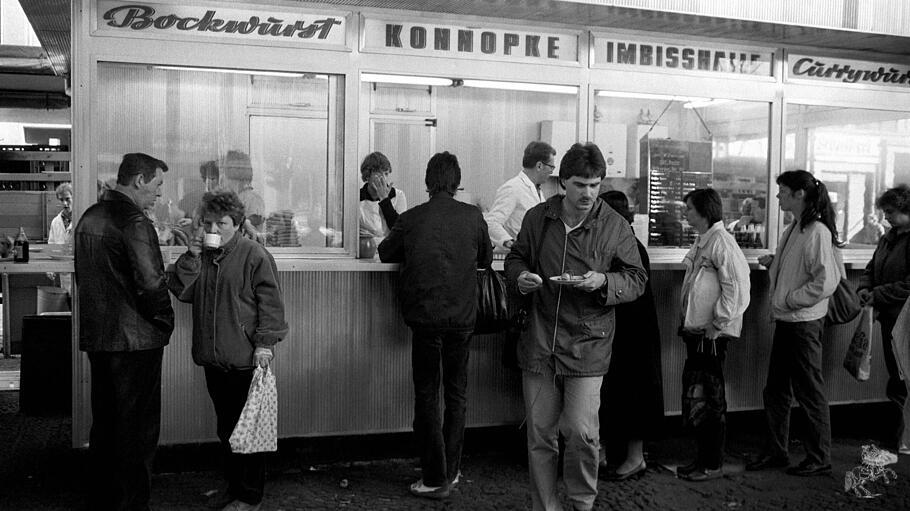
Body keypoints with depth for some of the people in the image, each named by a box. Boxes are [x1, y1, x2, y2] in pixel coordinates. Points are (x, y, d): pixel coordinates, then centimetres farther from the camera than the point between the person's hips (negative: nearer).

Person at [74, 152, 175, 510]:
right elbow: (151, 282, -23)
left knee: (104, 423, 17)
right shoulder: (134, 222, -16)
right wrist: (165, 321, -8)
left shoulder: (88, 218, 11)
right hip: (135, 340, -9)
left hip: (96, 339, 9)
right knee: (137, 428, 1)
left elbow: (83, 277, 17)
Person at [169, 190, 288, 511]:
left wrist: (265, 343, -15)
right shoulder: (202, 256, 13)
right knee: (225, 428, 16)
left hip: (246, 360, -6)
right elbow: (181, 291, 5)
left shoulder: (254, 255, -8)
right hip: (214, 360, 7)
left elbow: (270, 302, -10)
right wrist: (192, 255, -5)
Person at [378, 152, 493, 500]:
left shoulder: (411, 219, -7)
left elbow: (385, 253, 10)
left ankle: (435, 479, 9)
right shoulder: (473, 217, -4)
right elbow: (486, 259, 12)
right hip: (463, 317, 2)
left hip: (424, 317, -2)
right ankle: (451, 471, 22)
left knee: (426, 396, 8)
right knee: (457, 395, 16)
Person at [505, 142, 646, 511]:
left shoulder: (615, 227, -3)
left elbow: (637, 280, 2)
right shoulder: (537, 218, 3)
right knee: (539, 434, 8)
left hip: (587, 344, -2)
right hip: (539, 342, 3)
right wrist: (520, 276, -6)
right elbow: (515, 258, 17)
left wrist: (604, 282, -17)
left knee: (582, 432, -7)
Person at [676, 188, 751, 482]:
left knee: (711, 400, 1)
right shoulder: (701, 241, 14)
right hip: (696, 331, 9)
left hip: (712, 335, -9)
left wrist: (717, 325, -18)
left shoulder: (721, 242, -16)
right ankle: (702, 457, 27)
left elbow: (738, 290, -22)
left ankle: (713, 464, 12)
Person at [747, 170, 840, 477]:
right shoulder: (792, 230, 12)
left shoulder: (817, 232, -16)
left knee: (809, 392, 4)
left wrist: (788, 300, -18)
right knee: (775, 391, 14)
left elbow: (826, 282, -22)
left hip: (805, 323, -9)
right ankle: (776, 452, 26)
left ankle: (819, 459, 17)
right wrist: (772, 264, 5)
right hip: (785, 321, 9)